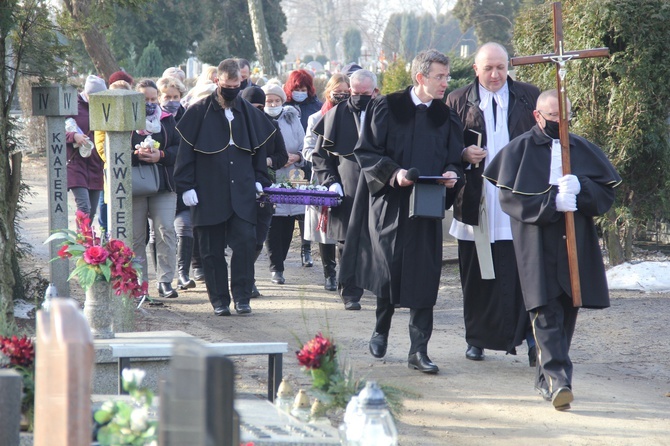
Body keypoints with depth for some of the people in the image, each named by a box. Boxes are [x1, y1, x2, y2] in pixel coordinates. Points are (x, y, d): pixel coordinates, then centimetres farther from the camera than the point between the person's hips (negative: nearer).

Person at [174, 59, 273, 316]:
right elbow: (185, 151, 0)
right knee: (212, 250, 2)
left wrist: (259, 180, 10)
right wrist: (186, 186, -6)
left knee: (245, 242, -9)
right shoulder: (199, 112, 0)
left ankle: (242, 297, -1)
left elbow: (259, 149, 20)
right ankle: (220, 301, 10)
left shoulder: (249, 113, 10)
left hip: (242, 193, 2)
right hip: (209, 194, -2)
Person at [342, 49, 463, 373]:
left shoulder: (445, 117, 9)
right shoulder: (387, 108, -2)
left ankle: (418, 351, 0)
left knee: (424, 277, -3)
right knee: (389, 270, -1)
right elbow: (366, 151, -4)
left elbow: (454, 160, 13)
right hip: (390, 203, -3)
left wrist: (451, 174, -10)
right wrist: (393, 172, -19)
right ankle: (381, 330, 25)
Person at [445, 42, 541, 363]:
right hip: (476, 202, 1)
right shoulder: (458, 101, 7)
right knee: (477, 275, 6)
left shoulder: (529, 97, 8)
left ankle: (533, 337, -3)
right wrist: (464, 155, -11)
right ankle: (477, 339, 17)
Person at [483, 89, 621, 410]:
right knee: (546, 310, -14)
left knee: (566, 310, 5)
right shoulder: (519, 150, 4)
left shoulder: (584, 150, 13)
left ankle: (547, 376, 18)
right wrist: (552, 202, -17)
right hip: (537, 245, -4)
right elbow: (510, 197, -6)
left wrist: (580, 188, -13)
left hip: (575, 243, 4)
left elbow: (607, 191, 8)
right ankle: (557, 377, -22)